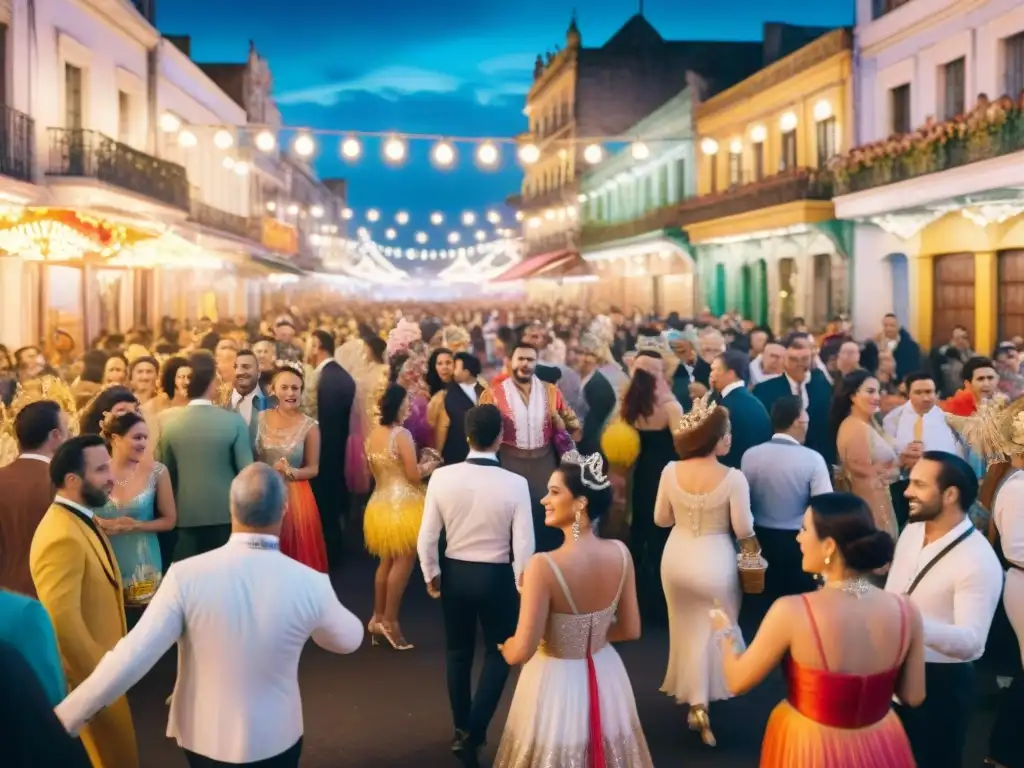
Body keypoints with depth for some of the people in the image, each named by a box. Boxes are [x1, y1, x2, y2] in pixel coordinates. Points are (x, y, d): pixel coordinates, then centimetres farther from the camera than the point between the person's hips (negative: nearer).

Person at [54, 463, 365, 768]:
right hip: (276, 738, -1)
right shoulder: (309, 583, -20)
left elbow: (131, 657, -22)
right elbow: (349, 639, -1)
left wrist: (63, 718, -11)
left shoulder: (187, 576, -23)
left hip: (204, 735, 1)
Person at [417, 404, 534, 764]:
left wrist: (431, 574, 9)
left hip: (454, 572, 2)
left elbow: (427, 537, -7)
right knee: (499, 651, 17)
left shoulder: (441, 477, -13)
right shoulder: (515, 484, -18)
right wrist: (522, 585, 1)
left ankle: (461, 728, 34)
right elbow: (523, 544, -15)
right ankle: (474, 730, 6)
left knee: (458, 651, 21)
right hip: (497, 576, -2)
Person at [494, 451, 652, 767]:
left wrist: (505, 646, -2)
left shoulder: (543, 565, -27)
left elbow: (521, 652, -24)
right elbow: (630, 630, -1)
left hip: (557, 683, -4)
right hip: (606, 678, 5)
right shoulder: (620, 553, -11)